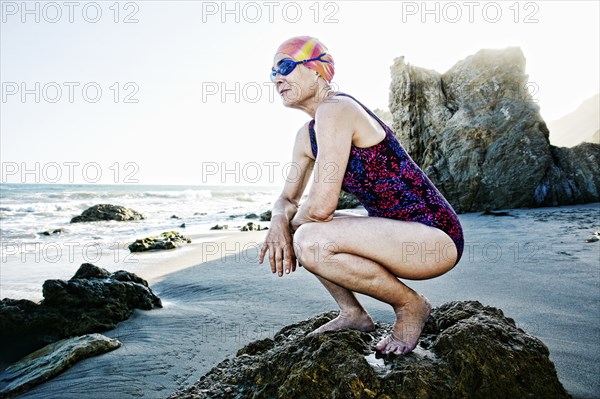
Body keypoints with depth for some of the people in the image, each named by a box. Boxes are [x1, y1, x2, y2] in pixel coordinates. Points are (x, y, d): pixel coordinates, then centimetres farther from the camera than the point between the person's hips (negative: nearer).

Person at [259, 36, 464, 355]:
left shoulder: (335, 109, -18)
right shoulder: (306, 136, 9)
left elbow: (321, 205, -25)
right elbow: (287, 200, 15)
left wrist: (294, 226, -4)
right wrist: (279, 221, -8)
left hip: (436, 236, -9)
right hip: (396, 232, 9)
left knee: (310, 241, -29)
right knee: (290, 228, 6)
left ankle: (410, 305, -5)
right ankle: (353, 315, 13)